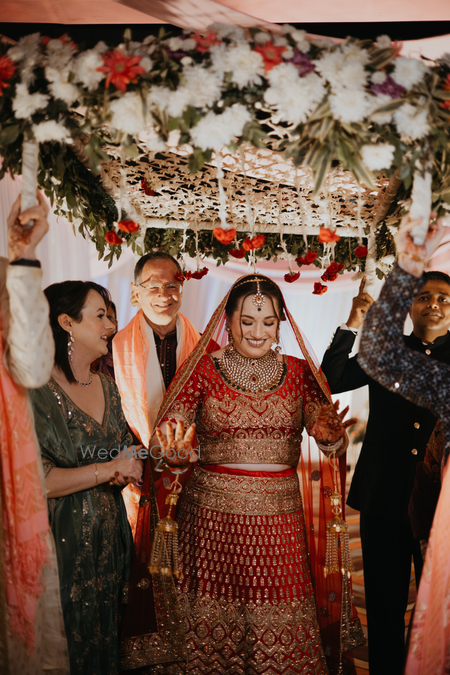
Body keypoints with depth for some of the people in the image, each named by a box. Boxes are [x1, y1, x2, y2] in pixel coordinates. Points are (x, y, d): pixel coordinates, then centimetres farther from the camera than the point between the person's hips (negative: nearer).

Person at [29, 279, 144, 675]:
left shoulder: (108, 387, 10)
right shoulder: (38, 393, -15)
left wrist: (126, 470, -4)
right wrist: (107, 470, -15)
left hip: (110, 539, 7)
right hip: (62, 545, -6)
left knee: (108, 639, 15)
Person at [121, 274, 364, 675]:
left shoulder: (298, 371, 7)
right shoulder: (202, 368, 1)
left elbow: (332, 439, 1)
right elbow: (168, 430, -7)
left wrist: (328, 434, -22)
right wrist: (174, 449, -29)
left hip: (280, 514, 2)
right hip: (213, 510, -1)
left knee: (279, 623, 5)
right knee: (212, 618, 6)